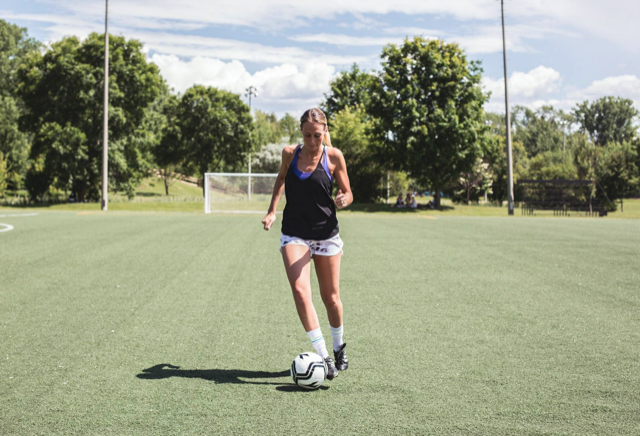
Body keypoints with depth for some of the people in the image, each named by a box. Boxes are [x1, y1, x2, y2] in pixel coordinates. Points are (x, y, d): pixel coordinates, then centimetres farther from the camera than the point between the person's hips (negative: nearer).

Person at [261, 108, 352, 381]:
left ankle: (339, 347, 35)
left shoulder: (334, 156, -4)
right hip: (294, 234, 1)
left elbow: (347, 193, 3)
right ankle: (323, 357, -16)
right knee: (300, 291, -19)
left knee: (331, 298, 8)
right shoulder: (289, 153, 0)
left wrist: (342, 200, -20)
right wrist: (272, 211, 12)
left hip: (326, 233, 0)